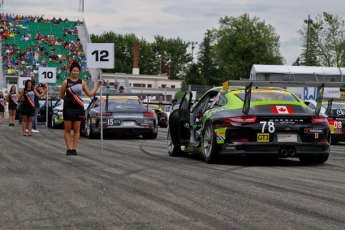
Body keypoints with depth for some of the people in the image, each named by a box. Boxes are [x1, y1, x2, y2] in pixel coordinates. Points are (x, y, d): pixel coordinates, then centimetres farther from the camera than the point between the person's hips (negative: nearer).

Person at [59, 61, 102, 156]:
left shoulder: (82, 82, 8)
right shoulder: (66, 82, 0)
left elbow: (90, 94, 7)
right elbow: (61, 96, 3)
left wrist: (97, 86, 2)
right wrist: (69, 98, -3)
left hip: (78, 109, 2)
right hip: (68, 108, -2)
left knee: (76, 130, 2)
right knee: (67, 130, 1)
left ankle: (74, 148, 6)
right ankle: (68, 148, 5)